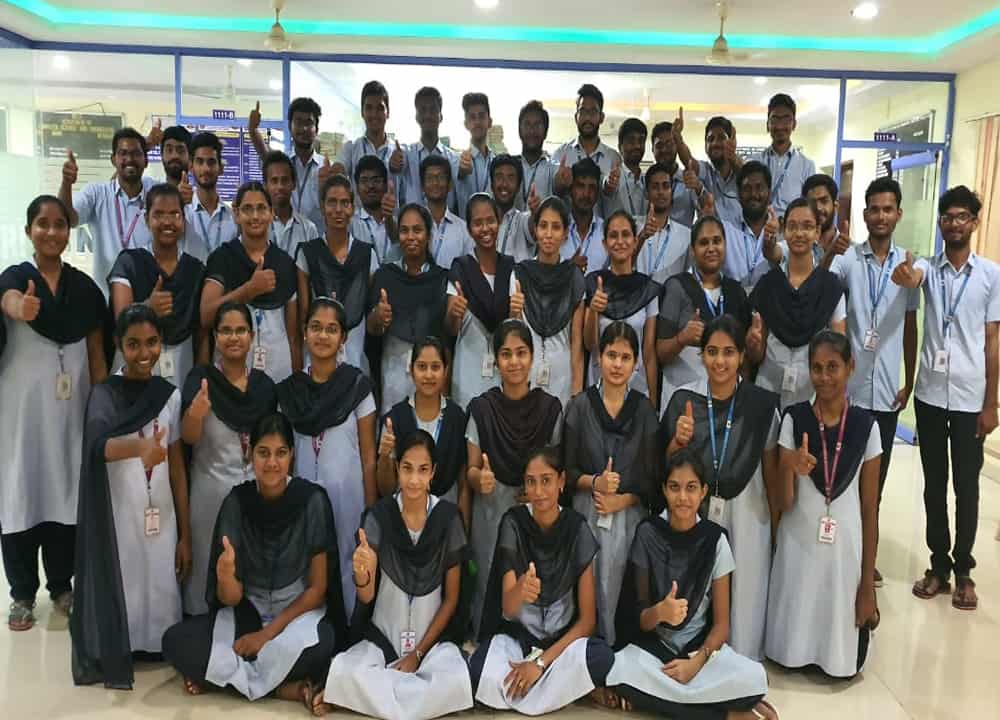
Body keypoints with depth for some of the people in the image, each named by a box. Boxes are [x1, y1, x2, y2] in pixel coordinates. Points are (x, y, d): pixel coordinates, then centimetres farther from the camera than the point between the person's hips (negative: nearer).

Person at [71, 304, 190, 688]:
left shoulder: (170, 394, 5)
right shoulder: (104, 393, -4)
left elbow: (177, 466, 8)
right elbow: (100, 445, -26)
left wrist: (185, 534, 5)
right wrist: (140, 446, -49)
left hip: (161, 518, 3)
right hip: (118, 518, -2)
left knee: (161, 594, 4)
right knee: (120, 593, 0)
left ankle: (155, 650, 26)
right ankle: (114, 659, 20)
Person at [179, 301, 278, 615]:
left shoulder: (264, 383, 4)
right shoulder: (201, 378, -5)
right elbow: (188, 438, -16)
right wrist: (195, 414, -35)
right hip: (211, 491, -3)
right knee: (210, 568, 3)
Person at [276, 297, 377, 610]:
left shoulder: (358, 386, -4)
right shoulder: (288, 389, 3)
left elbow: (368, 454, -2)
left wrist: (371, 510, -4)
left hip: (347, 494, -2)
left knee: (347, 566, 5)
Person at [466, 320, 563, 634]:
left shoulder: (550, 407, -2)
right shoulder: (481, 408, -3)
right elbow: (470, 470, 1)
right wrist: (479, 478, -21)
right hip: (491, 515, 0)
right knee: (490, 587, 4)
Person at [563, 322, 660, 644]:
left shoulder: (644, 409, 5)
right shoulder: (580, 406, 3)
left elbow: (652, 476, 6)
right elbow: (567, 470, 4)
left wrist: (622, 499, -9)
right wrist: (594, 482, -14)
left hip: (629, 514, 0)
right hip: (586, 511, 0)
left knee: (621, 592, -2)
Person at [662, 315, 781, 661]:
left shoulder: (762, 403, -5)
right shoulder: (683, 399, -3)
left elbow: (770, 468, 3)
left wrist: (776, 525, 6)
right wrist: (679, 441, -16)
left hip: (746, 514, 0)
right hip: (692, 510, 1)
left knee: (744, 596, 8)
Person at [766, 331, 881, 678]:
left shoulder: (865, 425, -5)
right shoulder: (794, 419, -6)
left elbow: (869, 507, 0)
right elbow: (783, 504, -7)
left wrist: (868, 583, 0)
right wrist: (790, 468, -30)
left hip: (846, 549, 0)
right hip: (798, 546, 0)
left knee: (843, 661, 10)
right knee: (791, 652, 9)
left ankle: (839, 661, 40)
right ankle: (798, 655, 40)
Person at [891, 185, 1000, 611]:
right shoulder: (928, 267, 1)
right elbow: (911, 277, -26)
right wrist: (904, 275, -52)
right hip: (930, 393, 2)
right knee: (934, 484, 10)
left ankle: (963, 571, 23)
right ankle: (938, 566, 23)